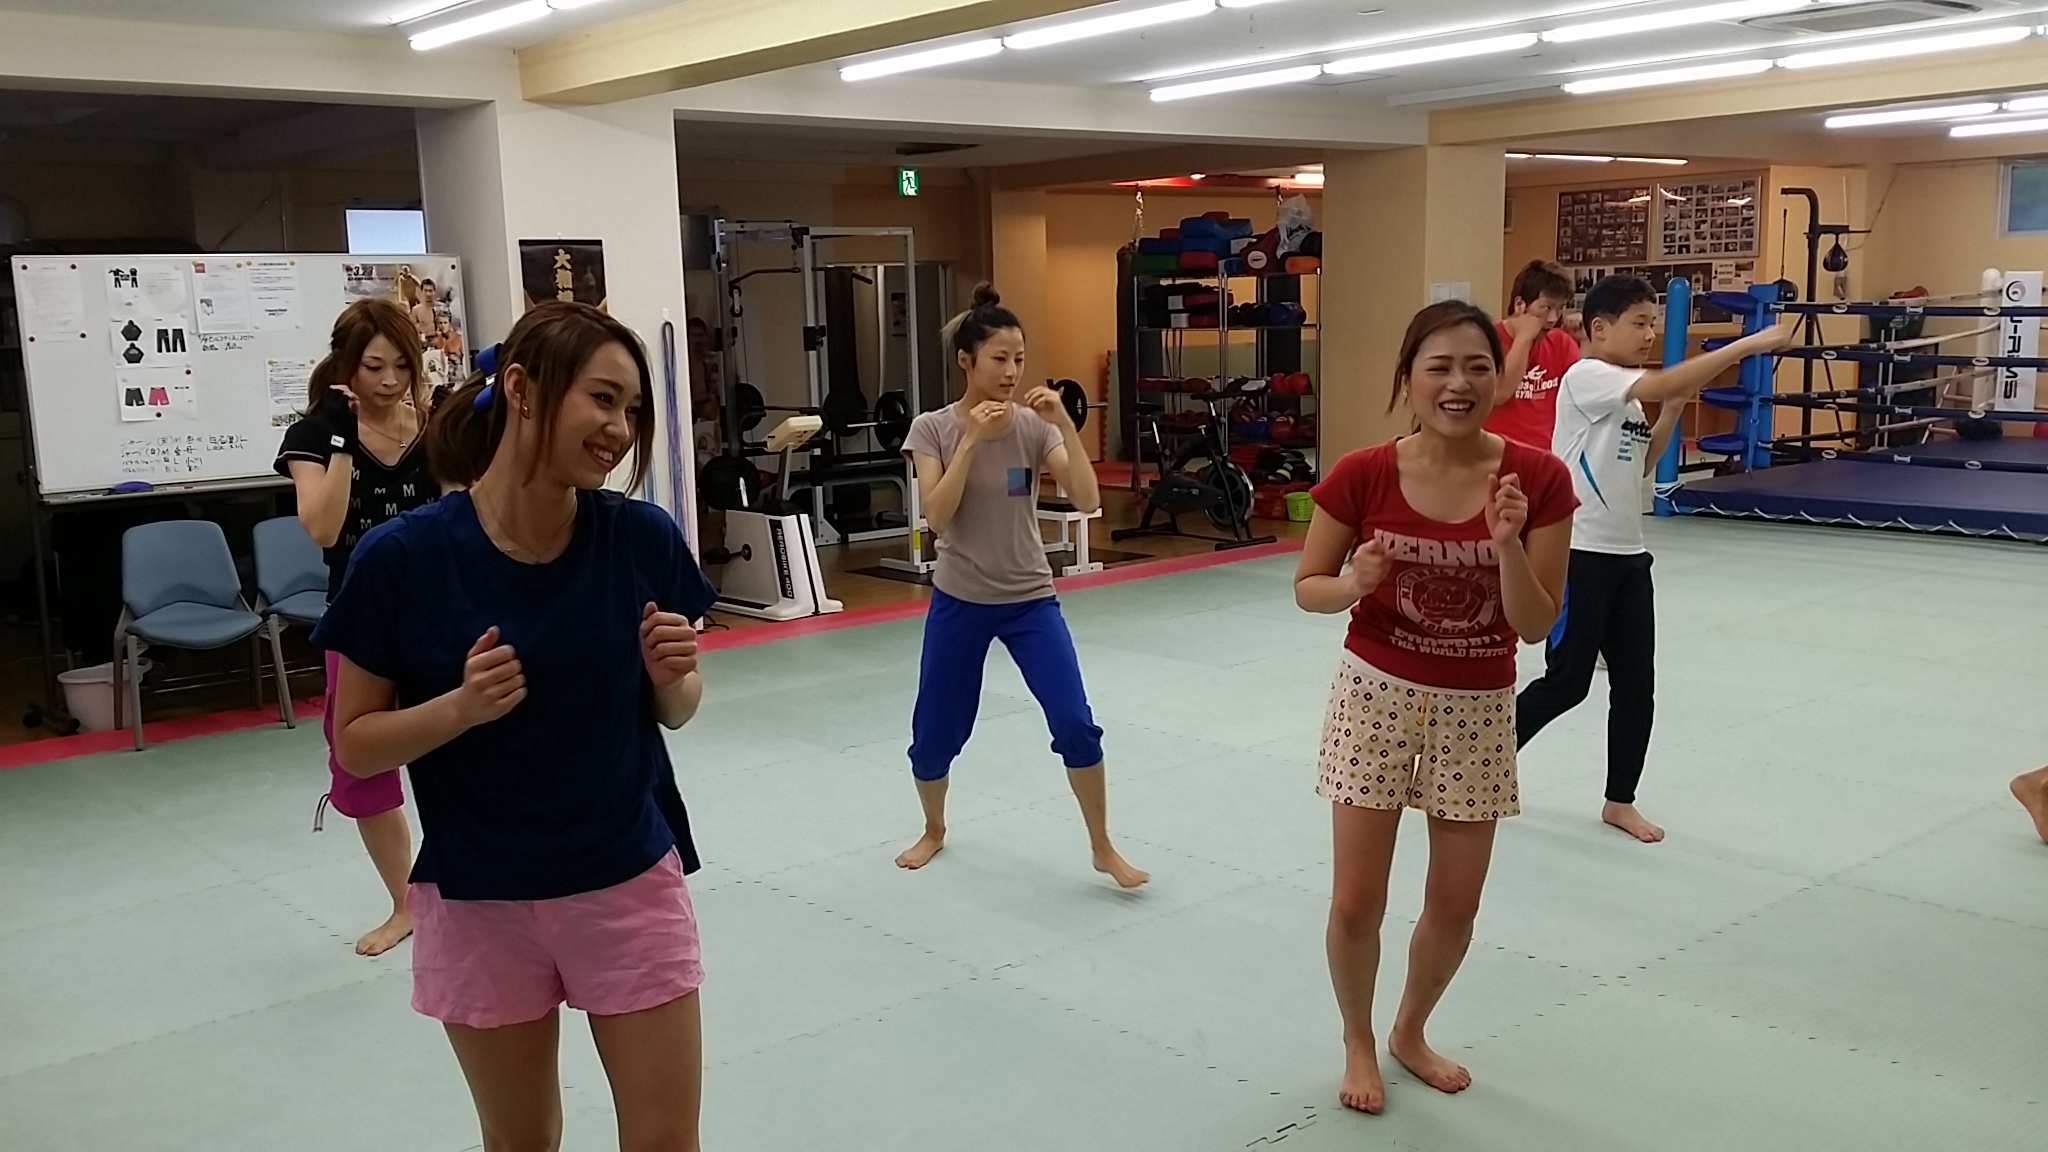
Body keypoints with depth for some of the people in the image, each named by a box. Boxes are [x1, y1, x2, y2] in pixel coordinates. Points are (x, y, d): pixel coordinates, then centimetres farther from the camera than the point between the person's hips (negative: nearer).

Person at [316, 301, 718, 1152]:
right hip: (479, 904, 0)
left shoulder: (643, 539, -10)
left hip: (630, 884, 1)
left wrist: (671, 677, -19)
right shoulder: (402, 558, -15)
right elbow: (355, 743, -6)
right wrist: (461, 707, -24)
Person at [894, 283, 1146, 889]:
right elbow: (938, 516, -19)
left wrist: (1064, 423, -24)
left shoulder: (1034, 426, -5)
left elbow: (1087, 500, -15)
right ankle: (933, 831, 38)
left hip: (1030, 599, 0)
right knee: (935, 733, 9)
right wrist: (973, 438, -25)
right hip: (959, 602, 0)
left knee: (1076, 724, -10)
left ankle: (1103, 848, 8)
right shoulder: (932, 429, -7)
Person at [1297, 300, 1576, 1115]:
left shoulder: (1539, 480, -12)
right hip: (1376, 695, -1)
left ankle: (1410, 1032, 40)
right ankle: (1358, 1044, 31)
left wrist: (1509, 543, -28)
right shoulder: (1362, 476, -14)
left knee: (1455, 906, 12)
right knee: (1356, 902, 3)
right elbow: (1306, 588, -3)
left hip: (1477, 709, 1)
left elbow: (1535, 625, -11)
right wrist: (1355, 583, -24)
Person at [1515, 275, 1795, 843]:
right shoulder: (1585, 377, -14)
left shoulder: (1630, 395, 14)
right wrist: (1751, 344, -27)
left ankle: (1619, 802, 20)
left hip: (1628, 555, 9)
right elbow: (1666, 381, -27)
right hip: (1579, 555, -9)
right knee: (1567, 681, -2)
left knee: (1636, 684, 9)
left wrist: (1672, 412, 5)